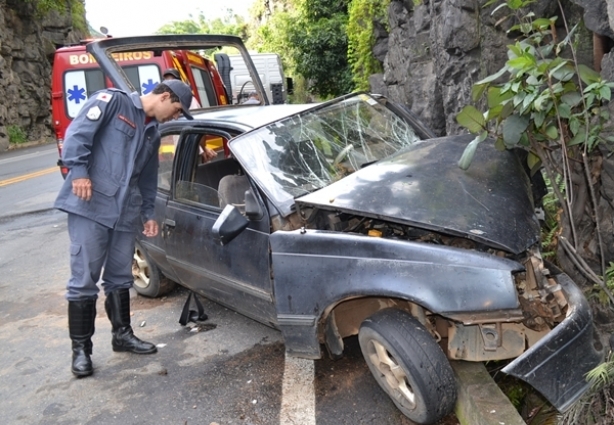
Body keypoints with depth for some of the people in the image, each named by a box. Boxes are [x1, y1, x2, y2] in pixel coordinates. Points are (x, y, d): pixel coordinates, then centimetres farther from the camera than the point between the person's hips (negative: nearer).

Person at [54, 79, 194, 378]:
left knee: (119, 277, 14)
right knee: (84, 279, -4)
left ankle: (122, 334, 28)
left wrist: (147, 214, 22)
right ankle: (80, 349, 6)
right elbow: (77, 133, -11)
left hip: (125, 212, 8)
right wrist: (79, 171, -19)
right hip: (90, 206, -7)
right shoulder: (112, 101, -2)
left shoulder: (152, 132, 20)